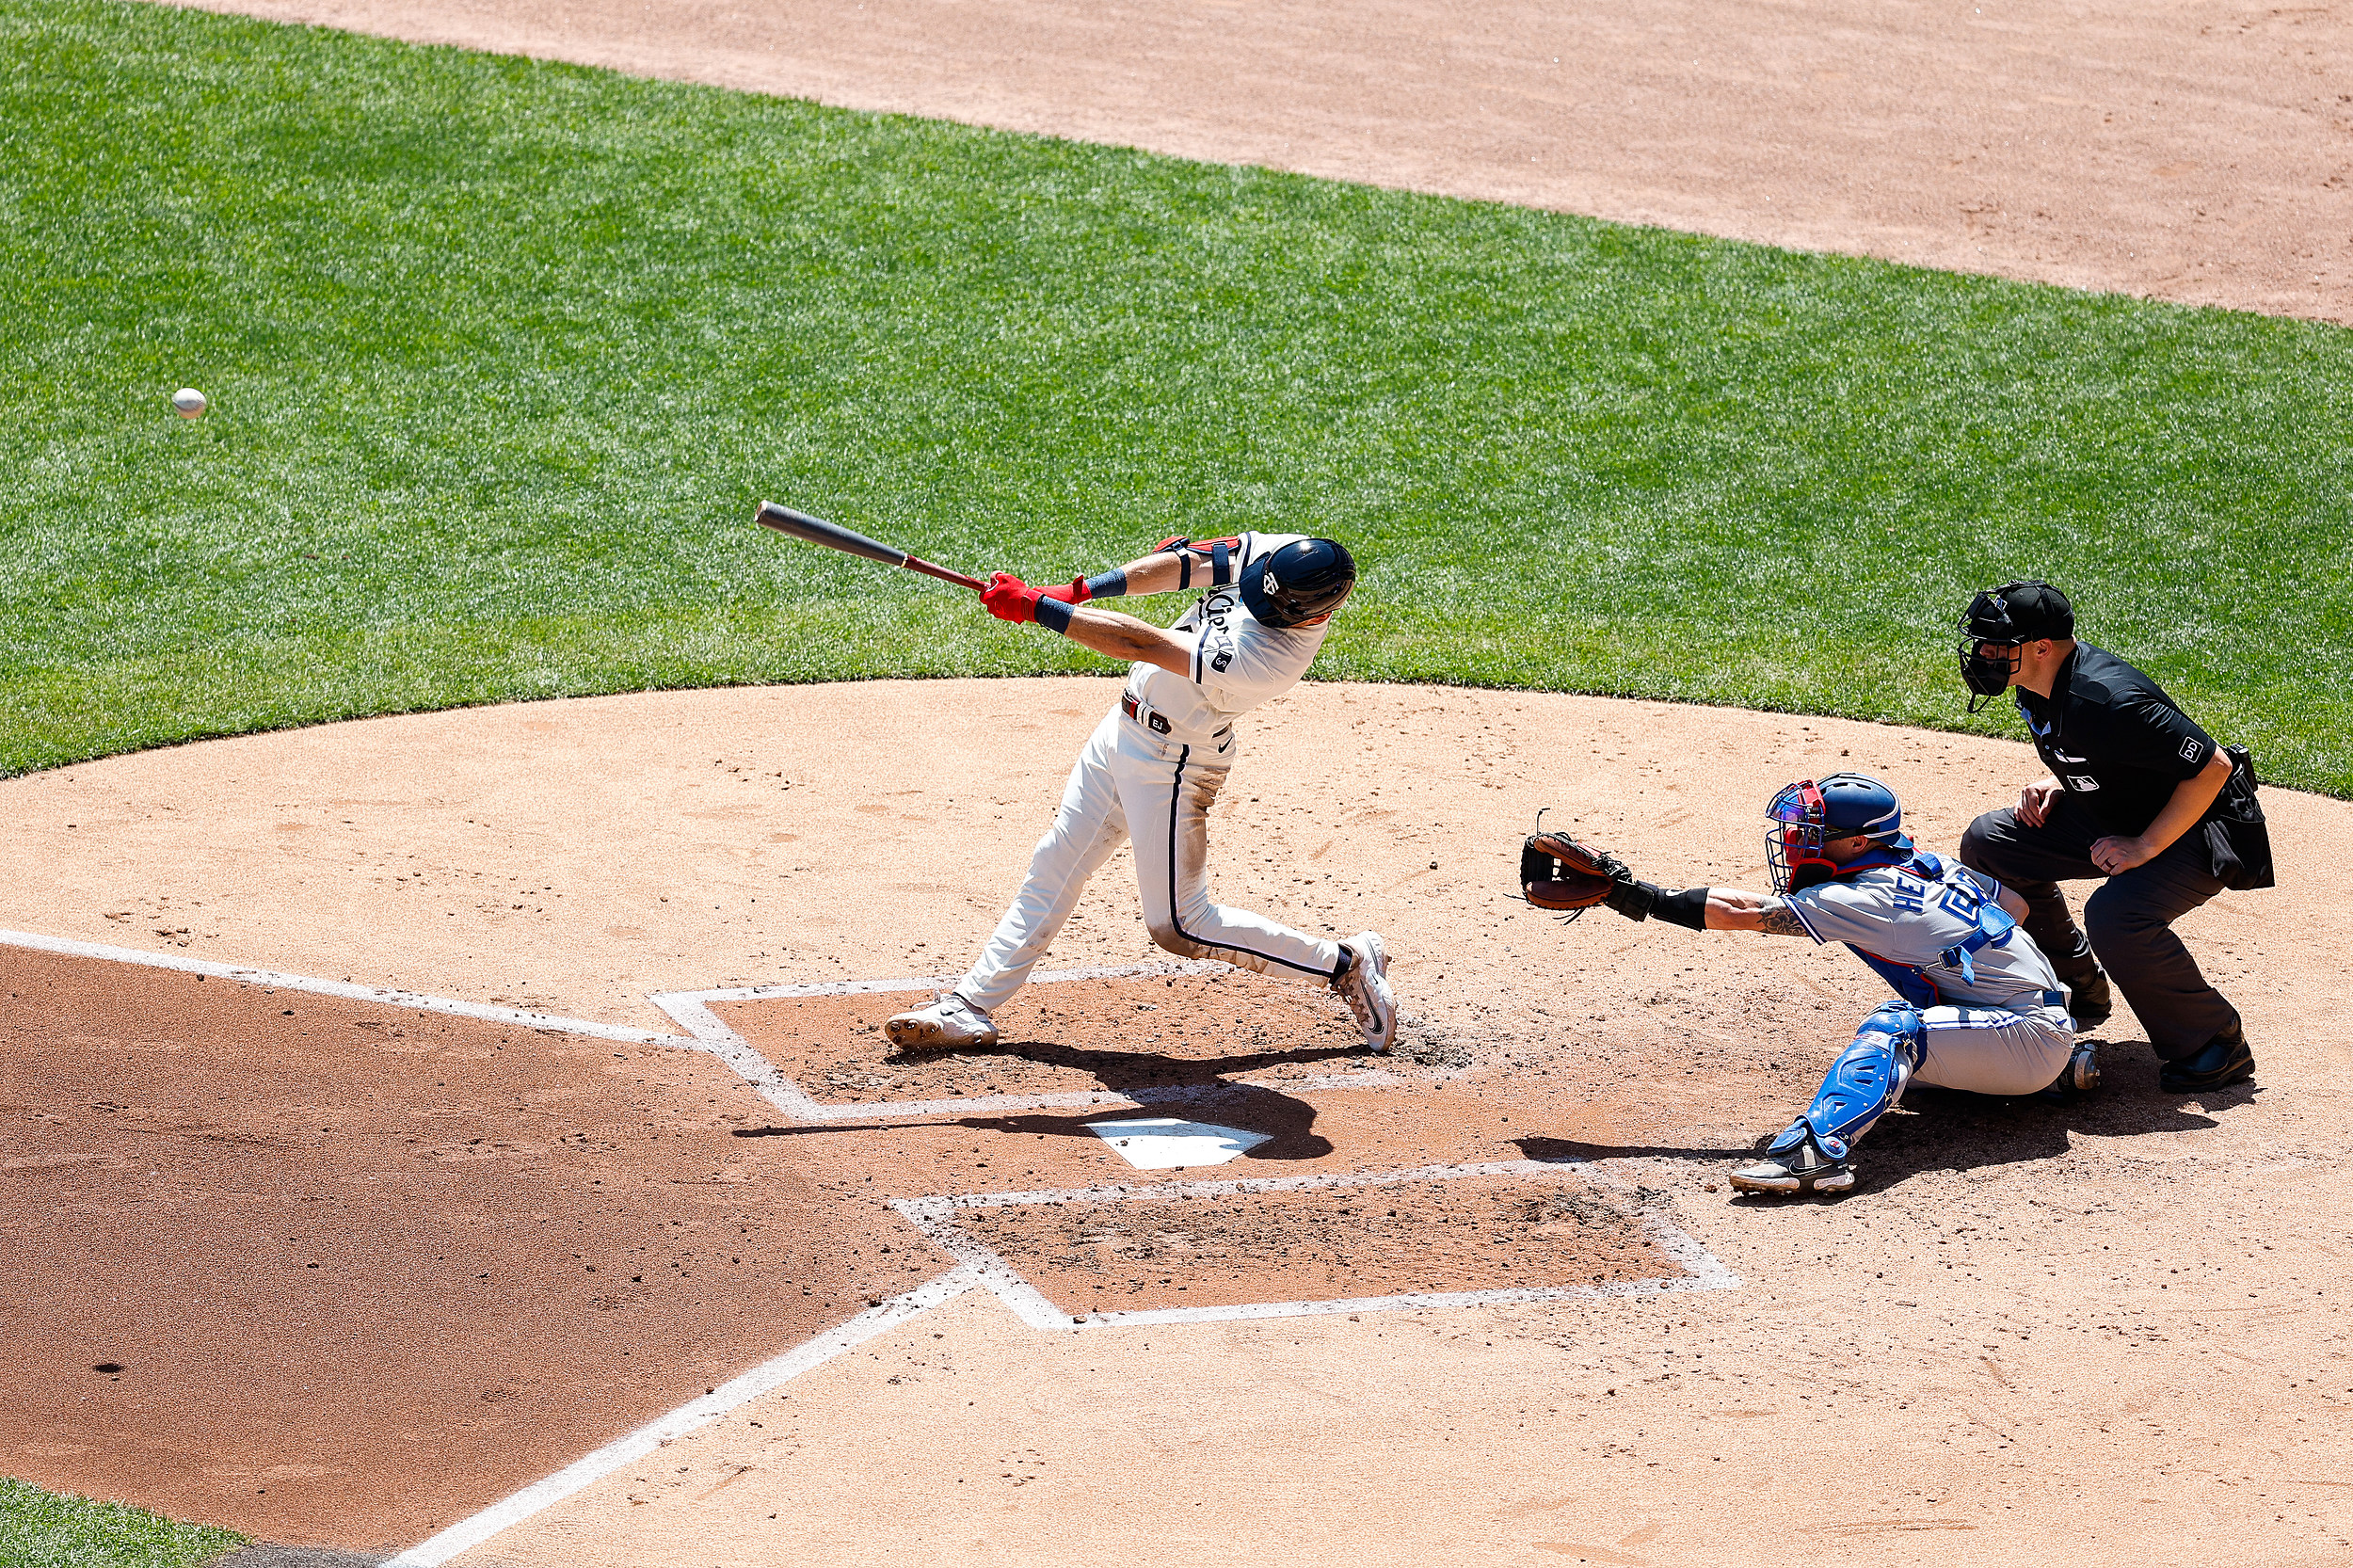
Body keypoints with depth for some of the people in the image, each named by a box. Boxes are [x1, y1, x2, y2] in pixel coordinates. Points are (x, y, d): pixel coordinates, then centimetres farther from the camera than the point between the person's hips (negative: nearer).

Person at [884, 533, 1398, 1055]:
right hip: (1127, 724, 9)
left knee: (1178, 925, 3)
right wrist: (1081, 591, -16)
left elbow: (1139, 643, -33)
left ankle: (1348, 965, 14)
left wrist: (1035, 606, -29)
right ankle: (970, 1008, 20)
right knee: (1054, 865, 12)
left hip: (1169, 761, -8)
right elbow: (1184, 562, -6)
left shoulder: (1269, 658, -36)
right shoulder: (1286, 552, -14)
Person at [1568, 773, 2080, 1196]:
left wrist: (1642, 898, -14)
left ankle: (1821, 1147, -43)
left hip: (2037, 1035, -10)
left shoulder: (1868, 899, -16)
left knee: (1893, 1029, -25)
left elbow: (1743, 911, -16)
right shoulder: (1930, 865, 8)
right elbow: (2016, 903, 21)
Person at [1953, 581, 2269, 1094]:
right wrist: (2053, 783, -2)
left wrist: (2145, 848, -27)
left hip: (2201, 832, -10)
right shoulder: (2038, 687, -5)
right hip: (2111, 819, 10)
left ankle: (2217, 1044, -14)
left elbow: (2212, 767, -31)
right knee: (1987, 843, 4)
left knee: (2114, 916, -36)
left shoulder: (2106, 701, -33)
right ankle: (2079, 991, 16)